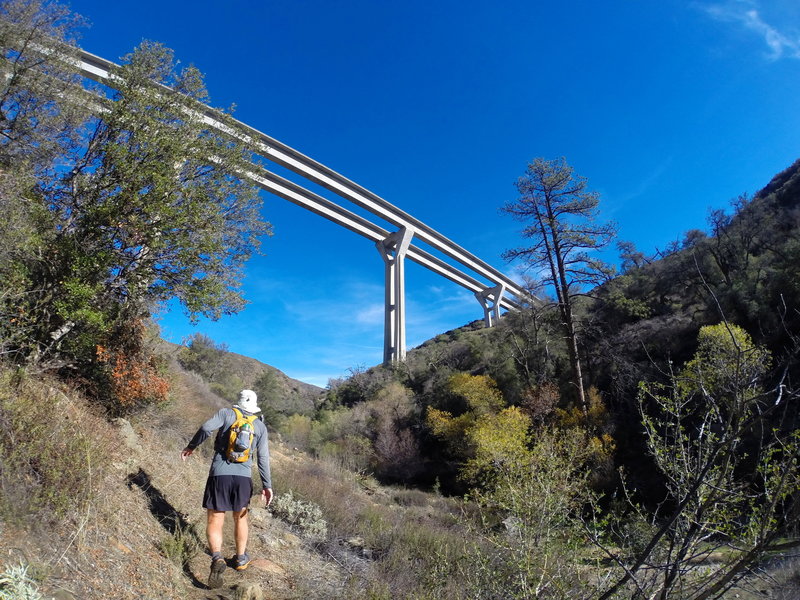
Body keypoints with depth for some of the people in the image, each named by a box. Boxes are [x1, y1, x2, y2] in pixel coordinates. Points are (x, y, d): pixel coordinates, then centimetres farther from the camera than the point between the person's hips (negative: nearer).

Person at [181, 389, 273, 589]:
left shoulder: (226, 413, 4)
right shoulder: (260, 426, 9)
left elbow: (206, 428, -13)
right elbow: (263, 458, 4)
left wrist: (191, 446, 3)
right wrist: (267, 485, 6)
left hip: (220, 474, -2)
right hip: (244, 476, 2)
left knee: (215, 521, 5)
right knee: (240, 517, 24)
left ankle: (217, 558, -18)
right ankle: (241, 558, 36)